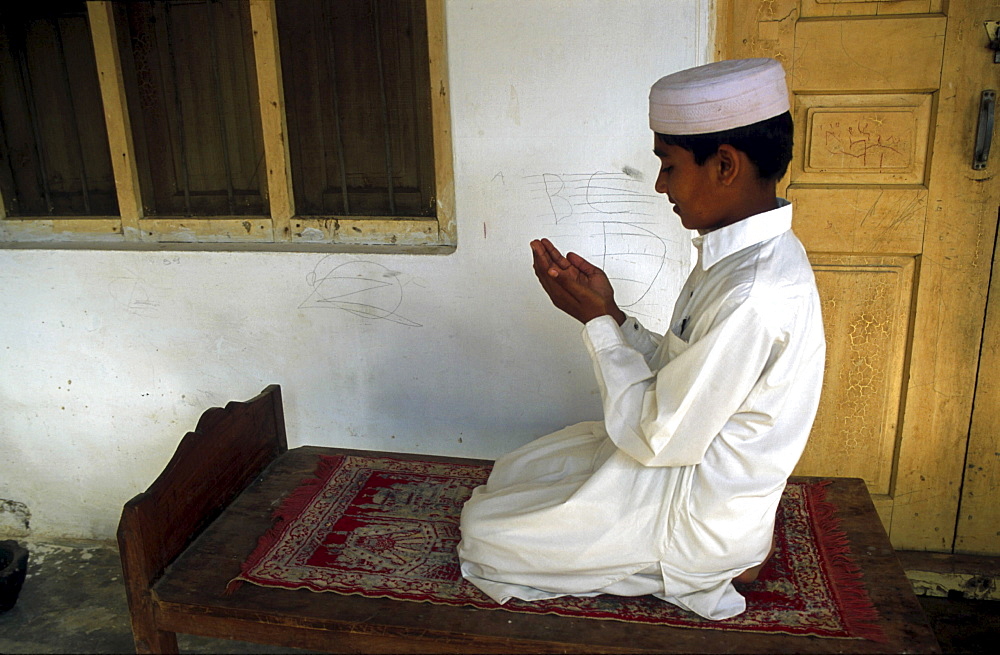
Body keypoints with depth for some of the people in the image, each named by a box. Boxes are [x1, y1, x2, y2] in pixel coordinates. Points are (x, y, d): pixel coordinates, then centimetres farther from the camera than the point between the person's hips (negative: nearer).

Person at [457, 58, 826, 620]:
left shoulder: (754, 297, -33)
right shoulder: (747, 253, 0)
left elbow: (659, 438, -26)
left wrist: (598, 322, -19)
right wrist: (609, 312, -7)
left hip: (699, 518, -9)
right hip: (689, 459, 10)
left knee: (484, 535, -1)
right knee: (511, 474, 20)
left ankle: (708, 568, 3)